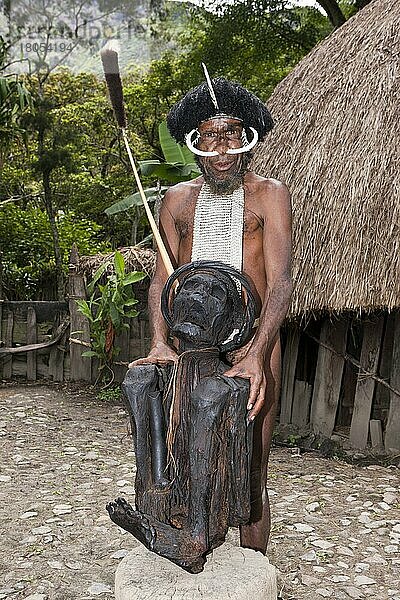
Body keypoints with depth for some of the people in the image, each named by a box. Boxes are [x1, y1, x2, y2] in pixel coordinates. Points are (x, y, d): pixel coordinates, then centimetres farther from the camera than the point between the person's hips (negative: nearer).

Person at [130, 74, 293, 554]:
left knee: (250, 478, 6)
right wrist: (159, 343, -15)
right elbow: (161, 279, 3)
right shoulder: (177, 200, 11)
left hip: (252, 346, -2)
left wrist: (256, 354, -26)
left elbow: (280, 281, -11)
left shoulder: (268, 194, 2)